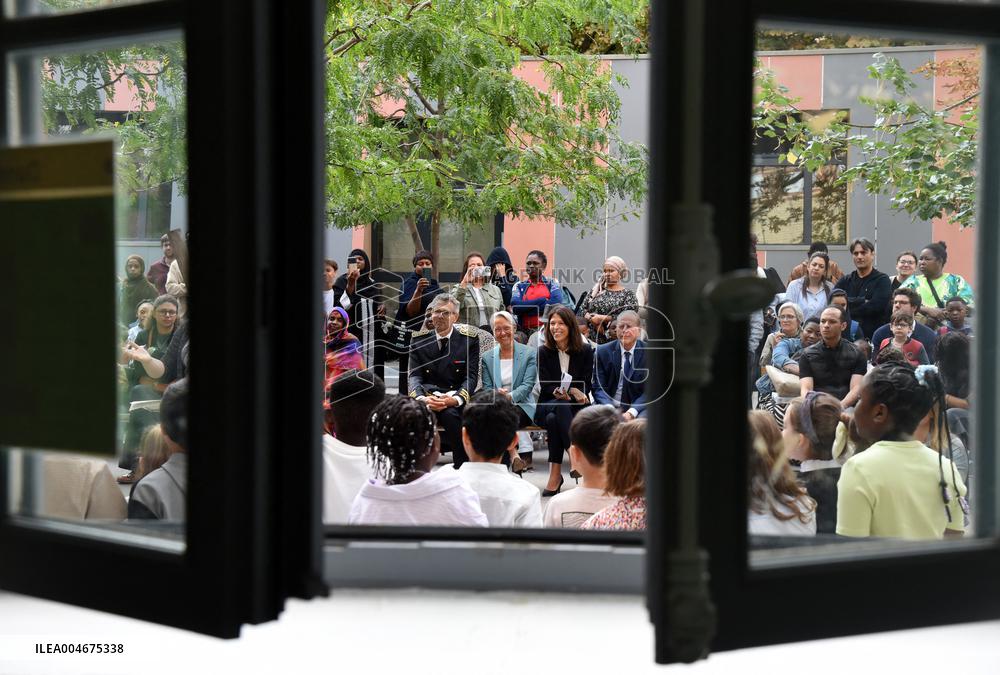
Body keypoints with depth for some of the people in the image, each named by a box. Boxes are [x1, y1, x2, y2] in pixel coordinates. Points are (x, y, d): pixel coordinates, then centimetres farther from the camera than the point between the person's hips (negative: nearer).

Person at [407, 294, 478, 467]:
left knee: (450, 413, -35)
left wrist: (455, 399, -20)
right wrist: (421, 398, -19)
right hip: (428, 397, 2)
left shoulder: (469, 340, 8)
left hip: (456, 402, -1)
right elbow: (415, 375, 4)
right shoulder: (419, 340, 13)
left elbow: (471, 376, 0)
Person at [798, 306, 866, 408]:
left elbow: (856, 388, 0)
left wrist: (841, 406, -20)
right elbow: (806, 389, 1)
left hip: (846, 406, 0)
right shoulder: (807, 355, 11)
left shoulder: (856, 354, 10)